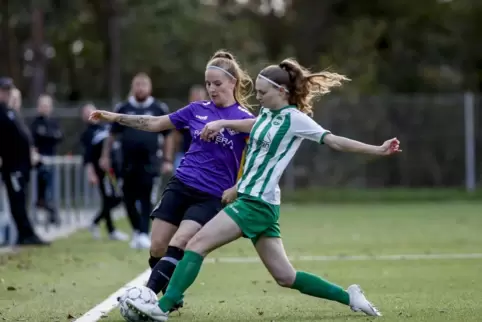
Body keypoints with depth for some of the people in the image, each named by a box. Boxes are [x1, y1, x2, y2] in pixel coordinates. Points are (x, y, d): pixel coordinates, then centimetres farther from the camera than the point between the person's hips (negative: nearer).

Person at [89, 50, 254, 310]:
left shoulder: (245, 120, -6)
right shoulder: (197, 110, 7)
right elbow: (155, 123, 14)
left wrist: (236, 189, -13)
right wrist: (116, 118, 10)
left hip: (211, 197, -4)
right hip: (180, 186, 5)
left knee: (176, 246, -22)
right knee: (158, 248, -3)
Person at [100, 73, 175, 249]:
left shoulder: (159, 109, 4)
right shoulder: (123, 109, 6)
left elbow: (167, 137, 8)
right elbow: (112, 135, 13)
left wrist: (167, 160, 2)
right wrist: (105, 156, 8)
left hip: (149, 163, -2)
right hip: (128, 163, 2)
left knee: (146, 199, -9)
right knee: (129, 199, 5)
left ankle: (144, 233, -8)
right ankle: (137, 230, 25)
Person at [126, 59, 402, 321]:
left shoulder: (294, 119, -11)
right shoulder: (268, 114, 13)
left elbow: (335, 141, -11)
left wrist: (378, 150, -17)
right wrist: (222, 123, 26)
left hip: (257, 203, -9)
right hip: (254, 201, 9)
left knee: (197, 243, -14)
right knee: (286, 277, 10)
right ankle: (349, 297, 16)